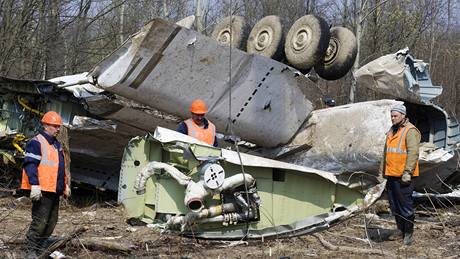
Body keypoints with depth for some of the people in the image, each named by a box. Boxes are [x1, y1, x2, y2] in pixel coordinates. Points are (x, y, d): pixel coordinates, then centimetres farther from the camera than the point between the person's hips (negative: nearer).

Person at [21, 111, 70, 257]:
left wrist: (65, 185, 27)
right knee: (40, 221, -9)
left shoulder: (56, 144, 20)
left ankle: (42, 248, 21)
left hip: (55, 190, 9)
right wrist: (34, 185, -25)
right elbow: (30, 164, -17)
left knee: (51, 222, 12)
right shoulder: (36, 142, -9)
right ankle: (31, 251, -1)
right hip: (42, 190, -9)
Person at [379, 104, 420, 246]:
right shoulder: (392, 131, 16)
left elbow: (413, 153, -18)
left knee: (405, 205, -2)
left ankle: (408, 233, 8)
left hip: (403, 176, -9)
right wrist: (382, 170, 21)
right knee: (394, 205, 14)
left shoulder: (410, 131, -11)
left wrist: (407, 172, -23)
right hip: (391, 175, 9)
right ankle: (400, 230, 27)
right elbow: (386, 152, 23)